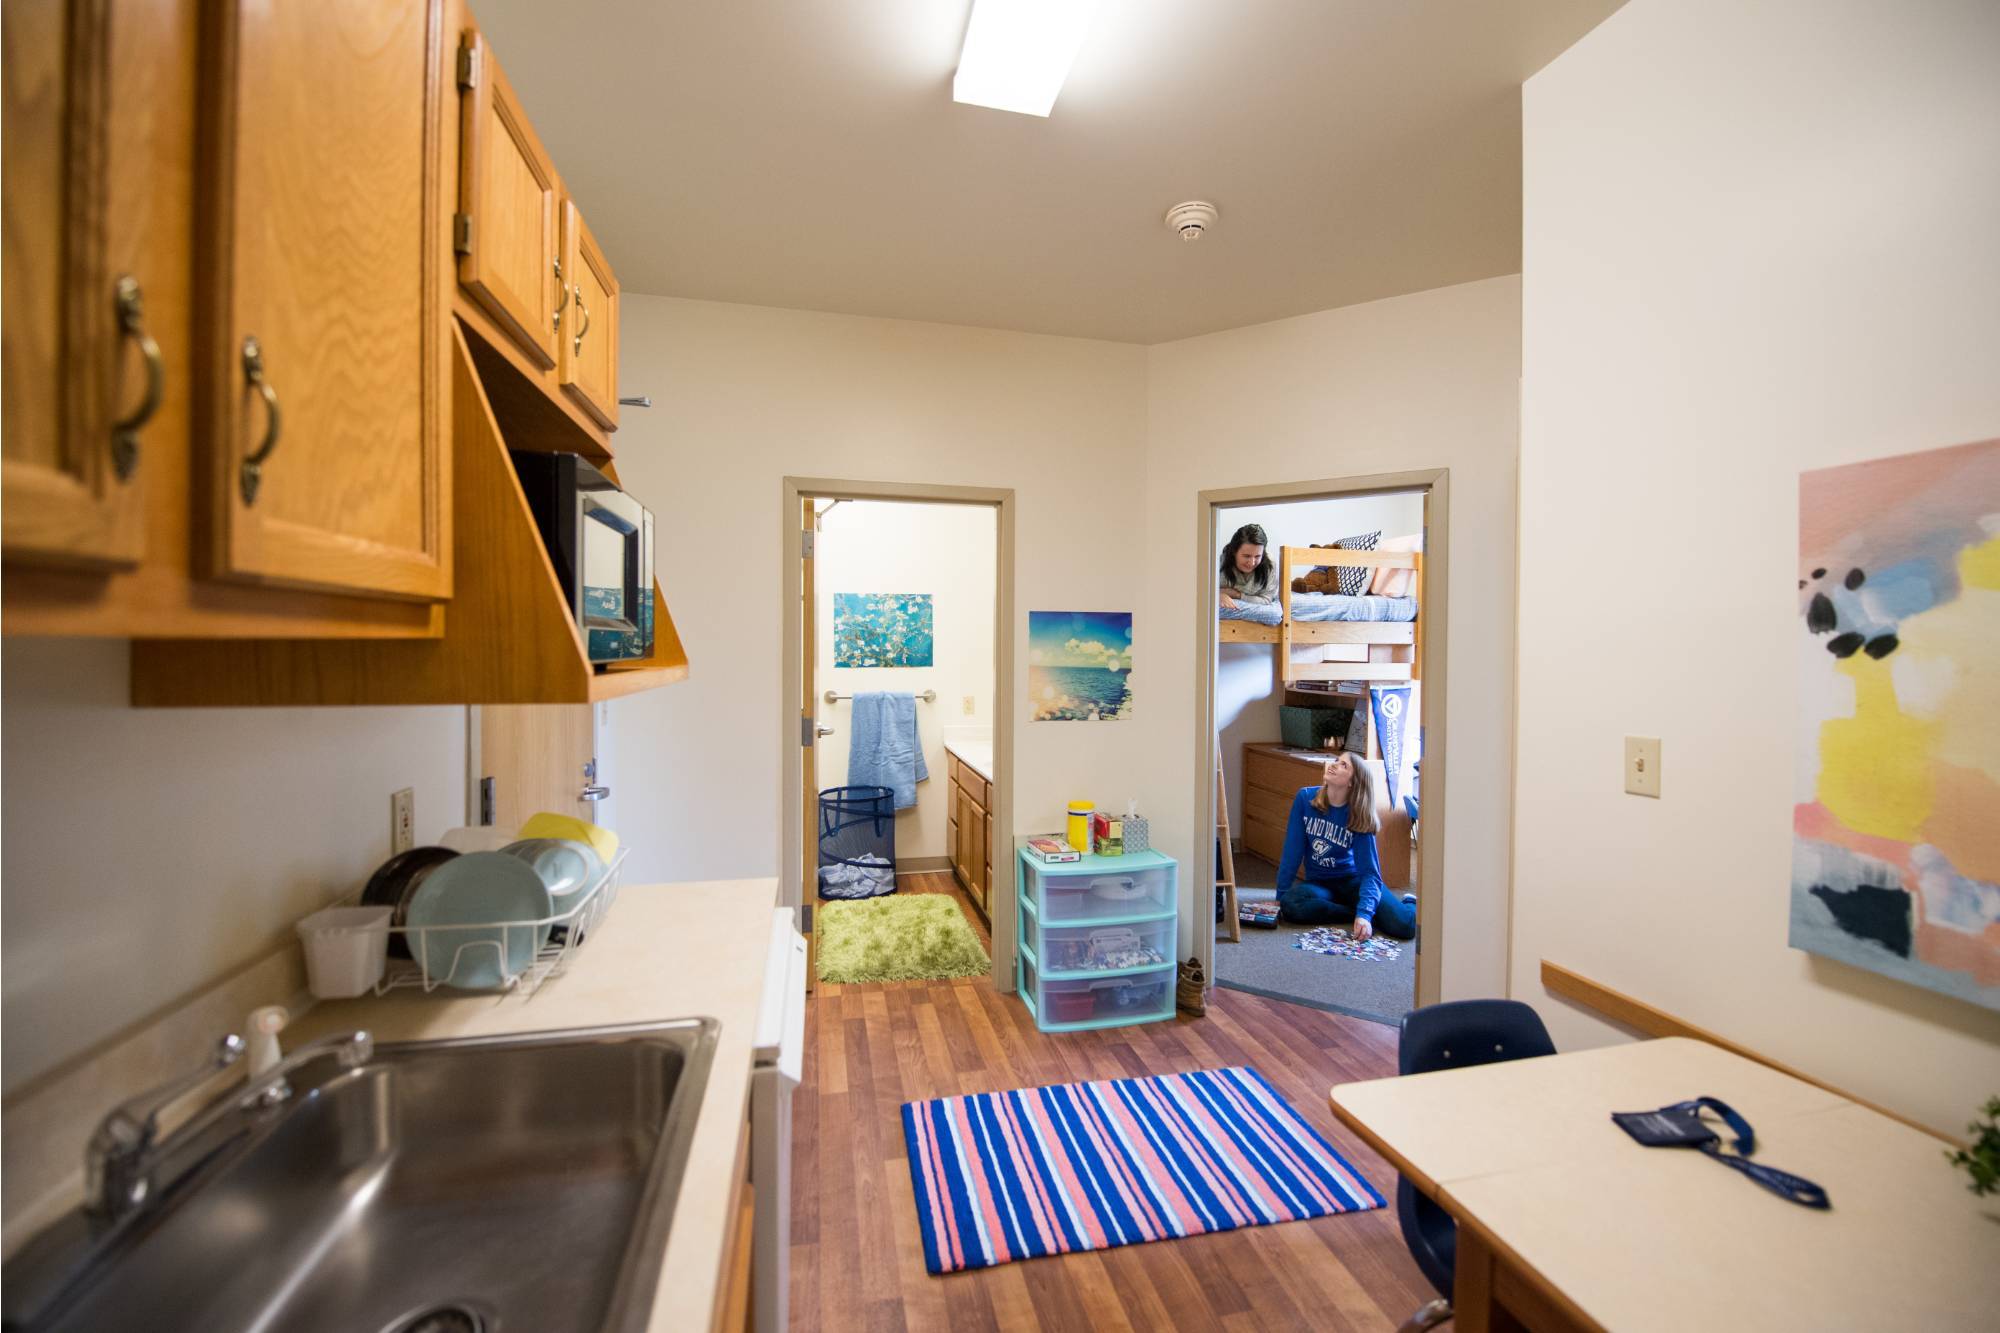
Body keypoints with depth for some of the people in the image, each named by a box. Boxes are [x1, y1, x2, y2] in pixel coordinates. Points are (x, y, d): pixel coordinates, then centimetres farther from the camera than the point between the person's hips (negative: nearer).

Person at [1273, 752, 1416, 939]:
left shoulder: (1359, 817, -13)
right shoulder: (1305, 798, -11)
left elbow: (1370, 871, -18)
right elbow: (1292, 851, -8)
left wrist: (1364, 913, -33)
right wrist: (1281, 896, -7)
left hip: (1352, 879, -1)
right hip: (1318, 882, 1)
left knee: (1403, 926, -24)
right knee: (1291, 904, -32)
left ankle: (1409, 903, 12)